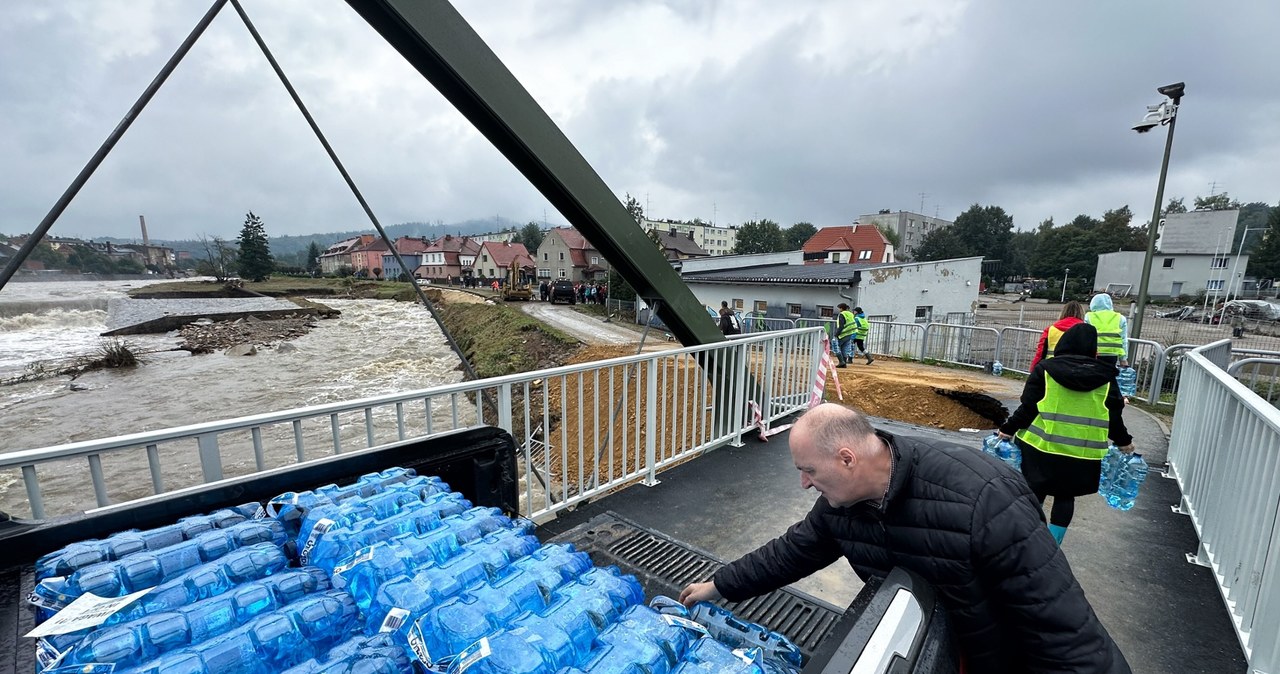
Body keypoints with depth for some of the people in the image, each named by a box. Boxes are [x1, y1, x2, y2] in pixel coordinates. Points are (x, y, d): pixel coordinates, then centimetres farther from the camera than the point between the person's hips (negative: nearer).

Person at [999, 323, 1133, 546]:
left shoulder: (1045, 369, -5)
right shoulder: (1105, 376, 2)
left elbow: (1028, 406, -8)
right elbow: (1113, 415, 6)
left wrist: (1009, 429, 3)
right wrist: (1123, 441, 22)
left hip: (1042, 445, -2)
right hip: (1082, 452, 2)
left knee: (1035, 493, 10)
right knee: (1065, 496, 15)